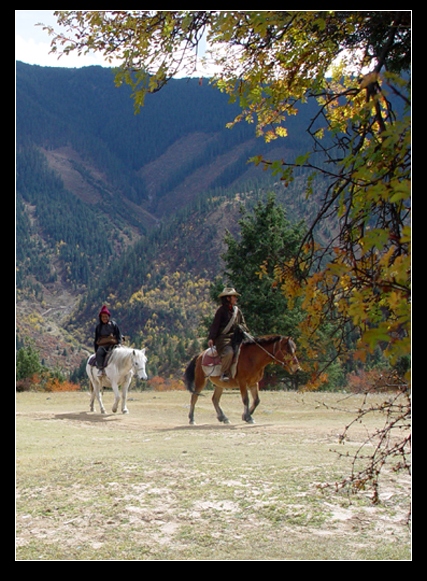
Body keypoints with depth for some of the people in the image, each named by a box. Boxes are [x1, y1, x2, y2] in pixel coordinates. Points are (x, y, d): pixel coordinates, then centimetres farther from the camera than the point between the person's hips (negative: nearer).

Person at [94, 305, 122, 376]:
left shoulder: (113, 324, 8)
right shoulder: (98, 327, 13)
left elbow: (119, 335, 10)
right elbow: (96, 339, 17)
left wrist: (119, 344, -5)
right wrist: (96, 349, 9)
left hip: (112, 344, -1)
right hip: (102, 345, 1)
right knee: (99, 353, -32)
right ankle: (100, 368, -31)